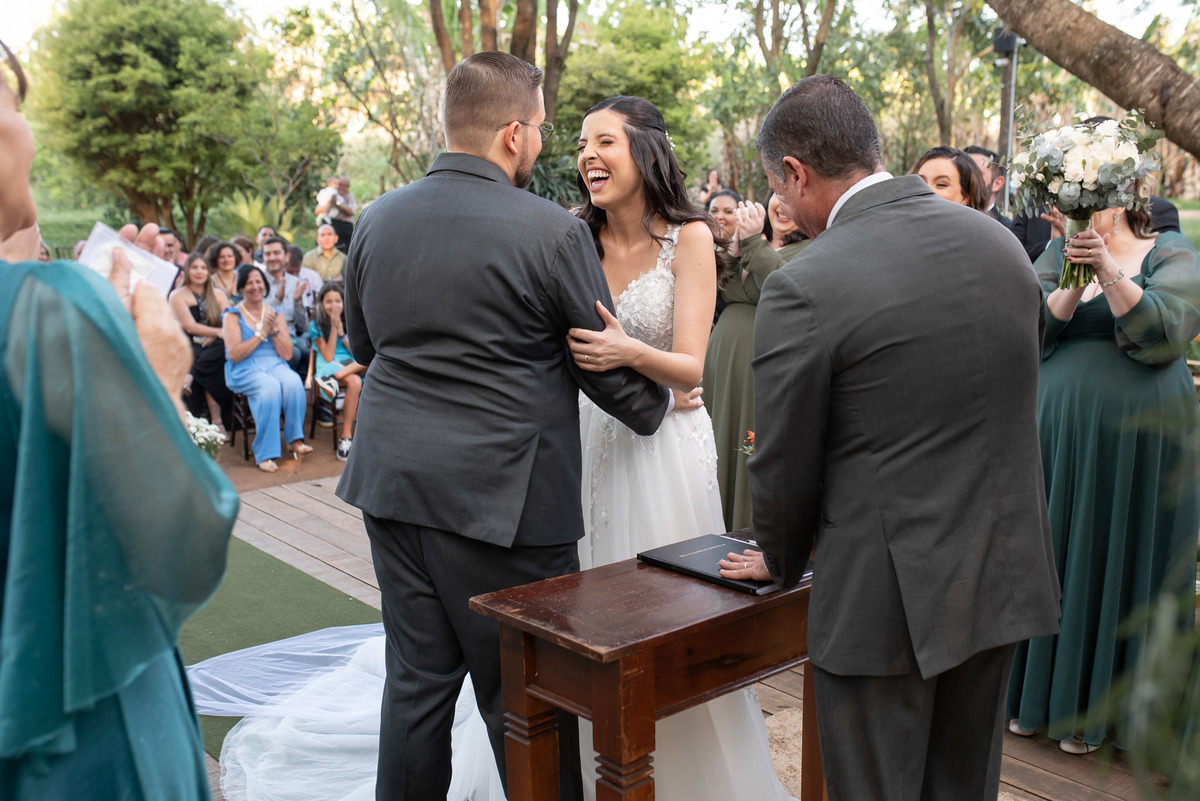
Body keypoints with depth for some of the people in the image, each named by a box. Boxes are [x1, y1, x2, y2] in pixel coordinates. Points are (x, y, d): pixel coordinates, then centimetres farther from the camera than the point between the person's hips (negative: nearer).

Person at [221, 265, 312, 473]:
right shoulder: (233, 315, 4)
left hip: (275, 365, 3)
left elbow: (287, 354, 7)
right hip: (244, 370, -3)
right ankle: (264, 454, -31)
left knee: (293, 382, -32)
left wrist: (273, 330, -7)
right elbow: (234, 354, -10)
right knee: (270, 387, -35)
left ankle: (294, 439, -18)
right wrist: (261, 333, -11)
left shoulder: (274, 313, 14)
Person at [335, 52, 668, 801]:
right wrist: (660, 406, 16)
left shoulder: (376, 221, 5)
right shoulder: (553, 232, -12)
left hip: (393, 485, 6)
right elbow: (610, 371, -4)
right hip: (501, 493, -5)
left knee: (416, 680, 16)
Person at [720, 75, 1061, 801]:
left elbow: (785, 470, -10)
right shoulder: (1002, 243, 2)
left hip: (887, 599, -6)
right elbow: (1016, 408, 11)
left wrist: (783, 563, 10)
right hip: (1004, 579, 7)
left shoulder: (804, 289, -18)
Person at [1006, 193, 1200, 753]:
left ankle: (1096, 707, 18)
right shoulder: (1057, 255, 10)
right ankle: (1038, 691, 23)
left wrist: (1109, 273, -23)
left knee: (1119, 558, 4)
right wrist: (1073, 286, -19)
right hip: (1058, 430, 3)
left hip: (1138, 440, -3)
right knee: (1053, 553, 8)